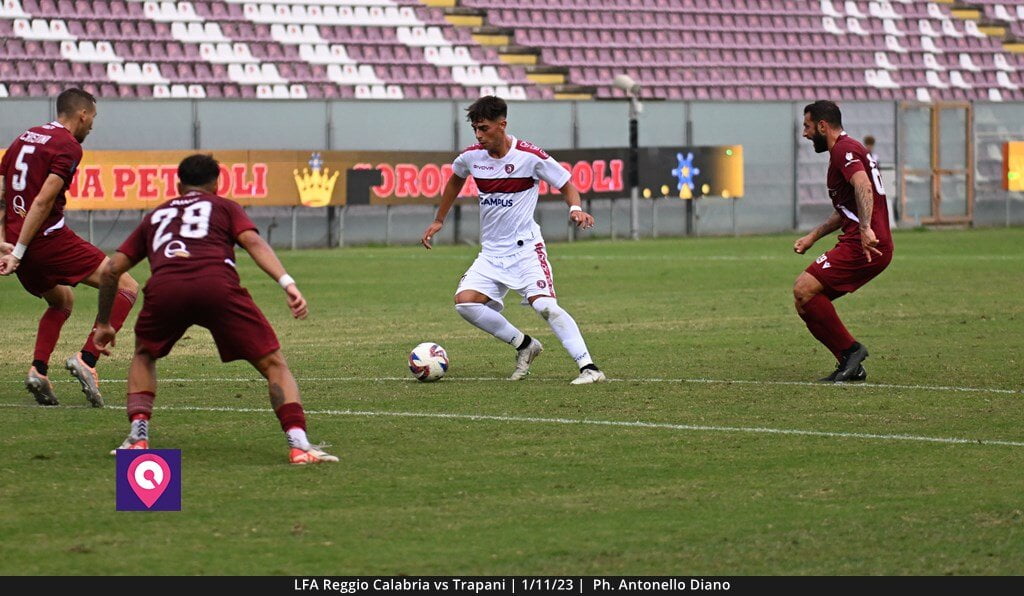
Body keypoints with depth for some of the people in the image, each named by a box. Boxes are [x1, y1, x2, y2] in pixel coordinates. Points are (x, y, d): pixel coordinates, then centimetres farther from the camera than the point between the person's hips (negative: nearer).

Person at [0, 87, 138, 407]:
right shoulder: (68, 146, -7)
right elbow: (43, 201, -16)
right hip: (50, 238, -8)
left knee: (61, 301, 30)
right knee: (127, 288, -3)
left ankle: (38, 369, 11)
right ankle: (86, 359, -16)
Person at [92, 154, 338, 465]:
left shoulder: (156, 215, 38)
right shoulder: (225, 206, 30)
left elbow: (112, 269, 35)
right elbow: (252, 241, 9)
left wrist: (103, 324, 45)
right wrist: (287, 282, -3)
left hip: (164, 287, 2)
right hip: (217, 283, -2)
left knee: (144, 357, 31)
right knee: (274, 365, 7)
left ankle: (138, 436, 12)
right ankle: (299, 443, -12)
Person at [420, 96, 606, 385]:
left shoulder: (530, 156, -13)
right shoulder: (471, 157, 1)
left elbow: (567, 185, -3)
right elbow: (455, 180, 25)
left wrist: (576, 209, -24)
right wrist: (438, 221, 28)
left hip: (526, 248, -5)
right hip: (491, 253, 5)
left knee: (545, 305, -23)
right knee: (464, 301, -13)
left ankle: (589, 367, -24)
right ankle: (524, 345, 4)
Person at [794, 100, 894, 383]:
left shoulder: (844, 150, -9)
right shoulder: (845, 150, 25)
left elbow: (863, 185, -29)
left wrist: (866, 228, -40)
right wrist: (812, 237, 31)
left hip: (865, 245, -10)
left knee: (804, 290, -17)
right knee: (805, 298, 8)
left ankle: (850, 350, -9)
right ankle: (850, 366, 7)